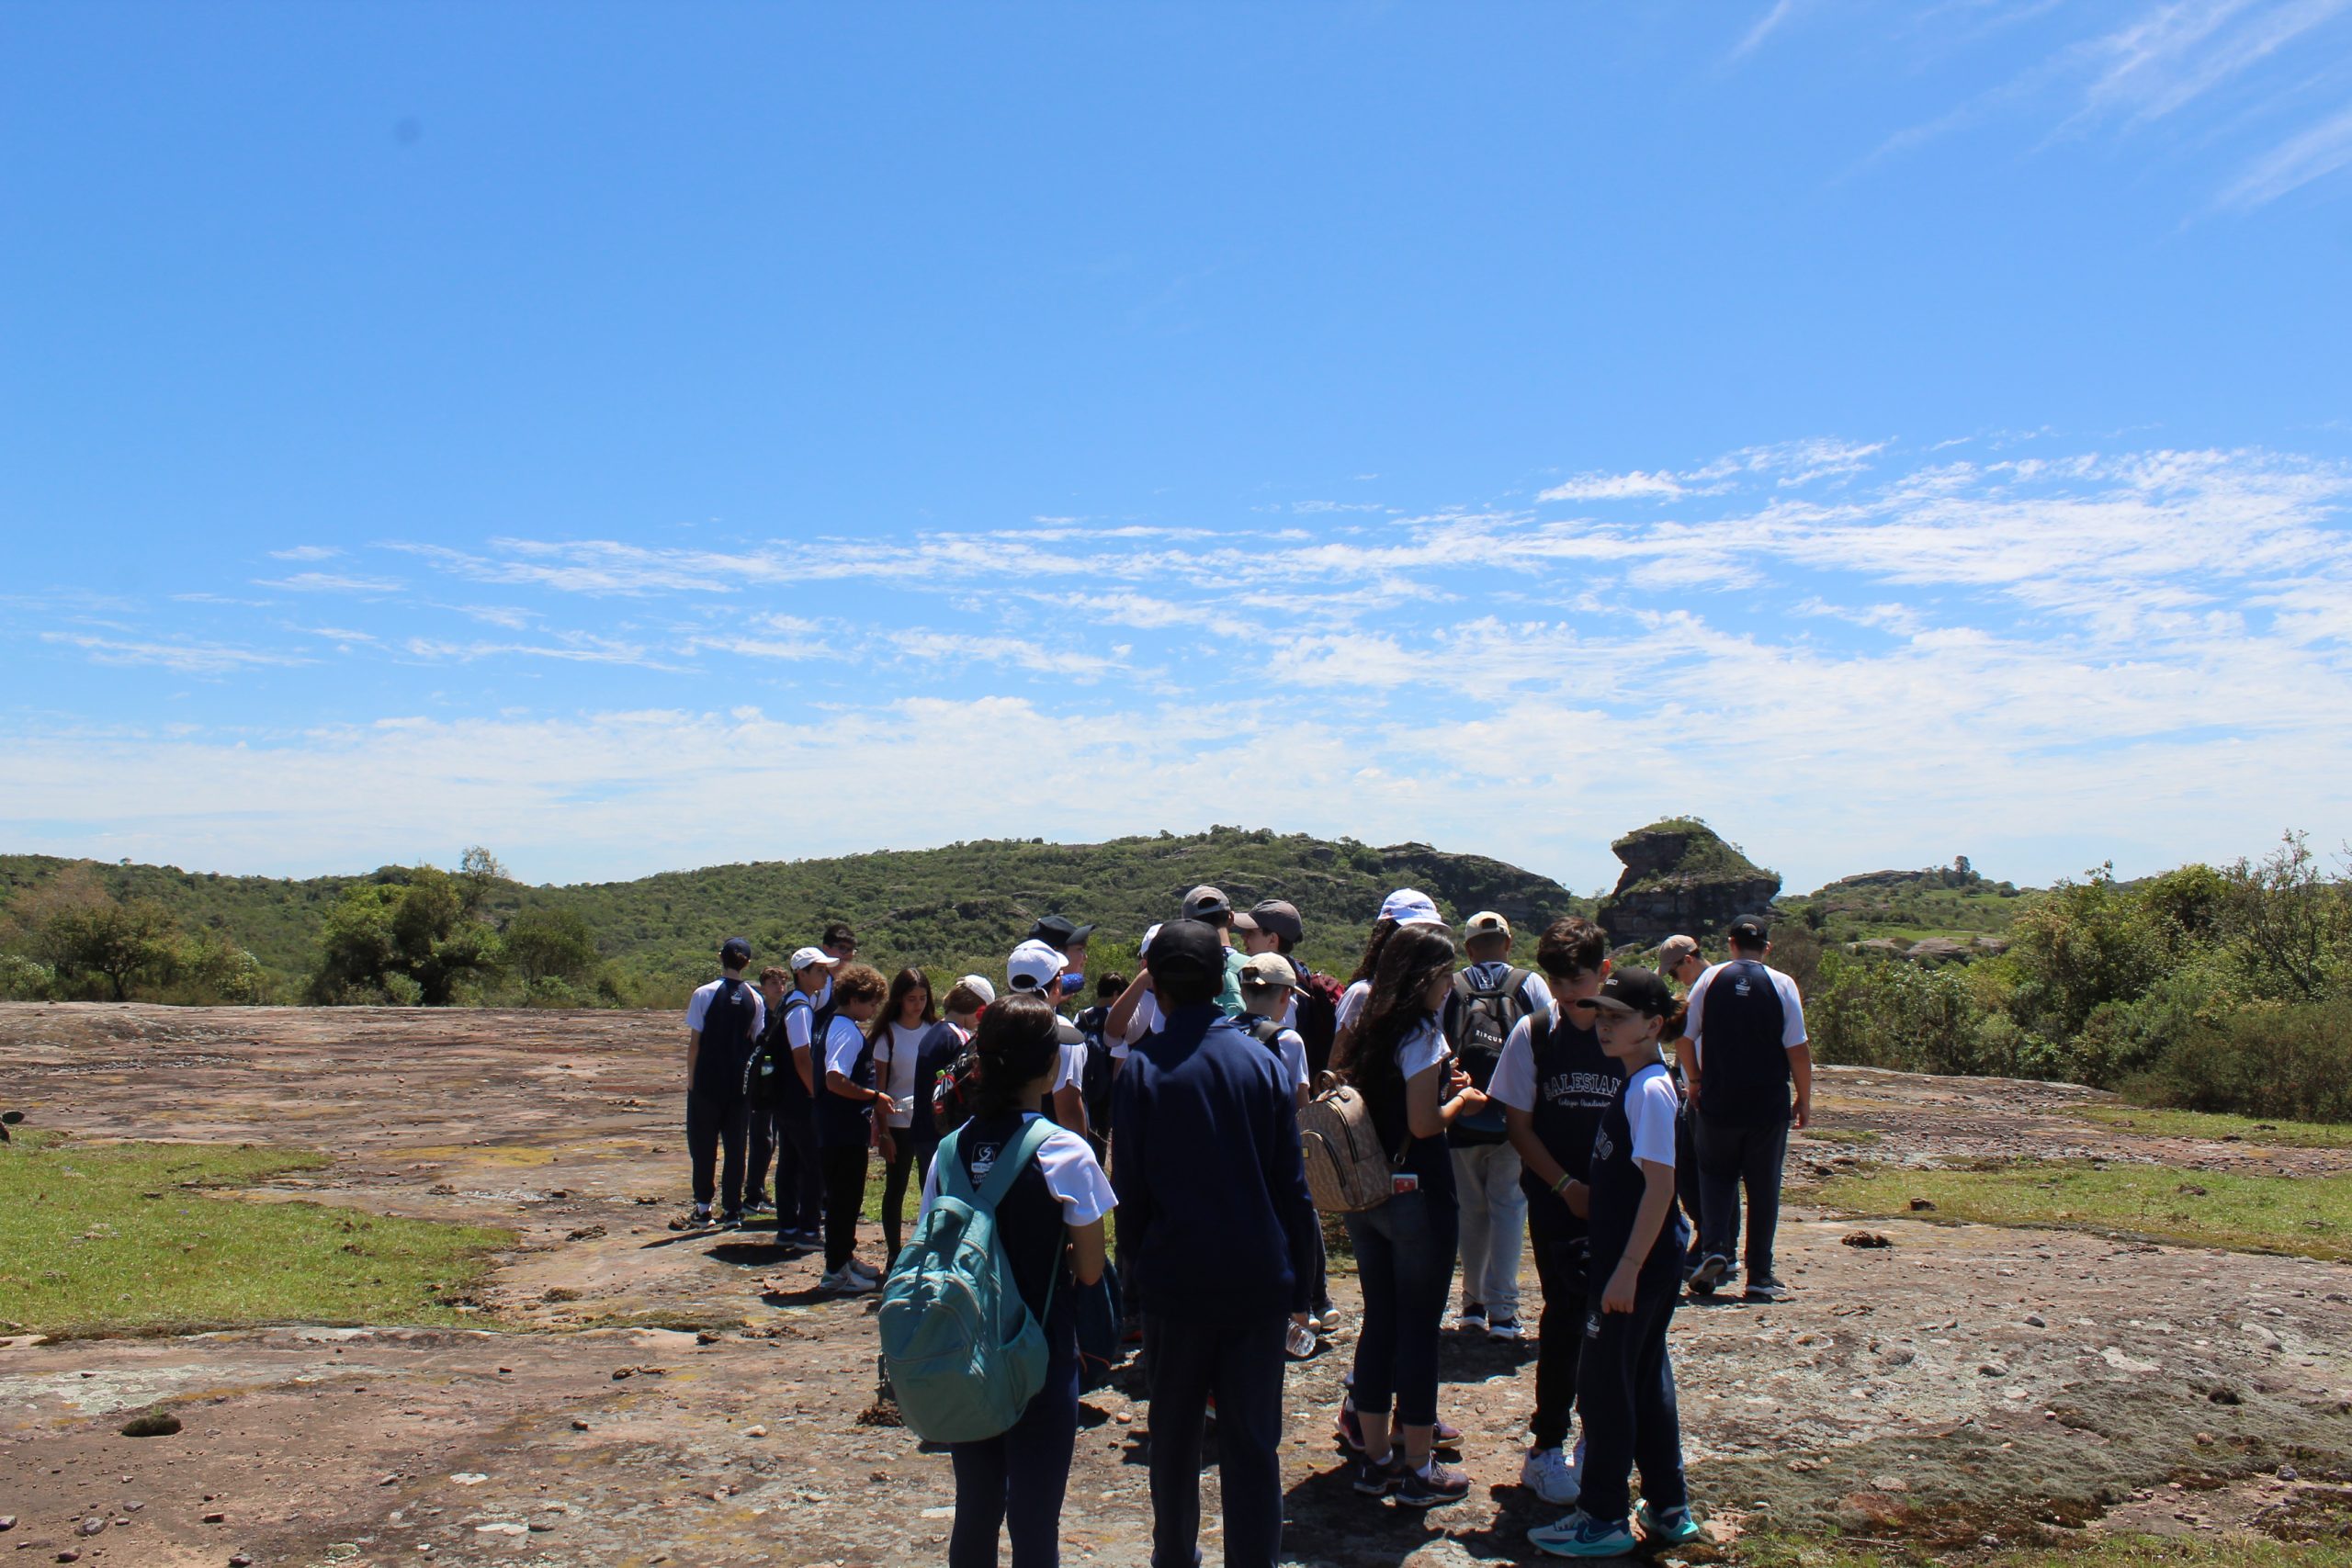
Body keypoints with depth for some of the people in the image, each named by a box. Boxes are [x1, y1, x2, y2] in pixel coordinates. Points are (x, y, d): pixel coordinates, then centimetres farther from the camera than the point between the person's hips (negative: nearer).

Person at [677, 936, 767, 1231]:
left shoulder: (704, 994, -8)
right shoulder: (754, 998, 1)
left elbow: (695, 1042, -7)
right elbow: (757, 1040, 3)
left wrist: (690, 1079, 2)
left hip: (707, 1081, -3)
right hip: (741, 1084, 3)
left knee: (703, 1145, 8)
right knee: (735, 1145, 8)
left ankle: (703, 1209, 12)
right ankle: (732, 1210, 10)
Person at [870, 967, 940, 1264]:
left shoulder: (935, 1030, 6)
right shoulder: (888, 1035, -3)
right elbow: (879, 1086, -4)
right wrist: (883, 1132, -8)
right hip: (898, 1123, -2)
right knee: (895, 1189, 6)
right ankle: (893, 1255, 15)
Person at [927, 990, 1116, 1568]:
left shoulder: (952, 1148, -2)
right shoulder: (1064, 1152, -14)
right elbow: (1090, 1270, -8)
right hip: (1041, 1360, -4)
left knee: (974, 1512, 17)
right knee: (1034, 1520, 6)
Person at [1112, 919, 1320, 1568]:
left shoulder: (1141, 1069, -8)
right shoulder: (1261, 1060, -3)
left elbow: (1131, 1191, -5)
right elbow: (1292, 1185, 0)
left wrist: (1133, 1270, 9)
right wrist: (1301, 1281, 8)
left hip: (1176, 1279, 0)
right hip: (1259, 1279, 1)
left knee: (1175, 1433, 17)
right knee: (1253, 1442, 6)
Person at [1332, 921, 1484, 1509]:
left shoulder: (1371, 1030, 10)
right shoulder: (1422, 1034, -15)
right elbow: (1423, 1124, -19)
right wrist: (1460, 1100, -2)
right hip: (1417, 1195, -8)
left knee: (1379, 1322, 15)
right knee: (1420, 1328, 2)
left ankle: (1375, 1457, 23)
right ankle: (1418, 1469, 11)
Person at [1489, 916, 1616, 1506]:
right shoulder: (1533, 1033, -4)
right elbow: (1518, 1124, 0)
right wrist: (1568, 1185, -8)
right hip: (1555, 1199, -2)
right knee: (1567, 1314, -4)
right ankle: (1546, 1447, 10)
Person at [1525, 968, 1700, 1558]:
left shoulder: (1650, 1090, -18)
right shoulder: (1635, 1086, 10)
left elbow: (1660, 1184, -22)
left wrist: (1627, 1268, -22)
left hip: (1636, 1266, -10)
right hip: (1651, 1264, 10)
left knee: (1604, 1382, -1)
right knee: (1647, 1380, 16)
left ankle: (1604, 1519, 10)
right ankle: (1669, 1510, 25)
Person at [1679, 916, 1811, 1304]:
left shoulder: (1711, 978, -2)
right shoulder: (1782, 985, -5)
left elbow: (1683, 1039, 1)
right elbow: (1798, 1050, -7)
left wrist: (1694, 1079, 18)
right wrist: (1805, 1101, 5)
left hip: (1718, 1101, 1)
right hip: (1769, 1104, 0)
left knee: (1716, 1174, 16)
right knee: (1763, 1186, 9)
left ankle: (1715, 1248, -5)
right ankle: (1760, 1276, 12)